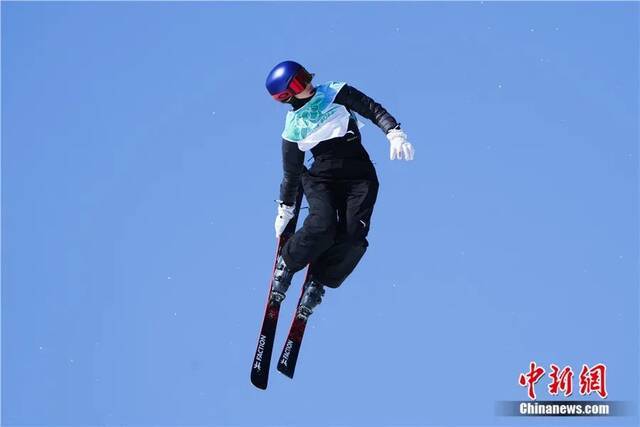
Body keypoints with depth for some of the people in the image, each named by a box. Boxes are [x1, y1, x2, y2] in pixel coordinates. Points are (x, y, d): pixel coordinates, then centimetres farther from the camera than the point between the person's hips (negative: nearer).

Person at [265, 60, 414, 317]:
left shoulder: (336, 93, 6)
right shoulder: (294, 127, 5)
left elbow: (373, 110, 2)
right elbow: (291, 171, 13)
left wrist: (394, 133, -15)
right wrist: (285, 209, 16)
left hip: (359, 175, 1)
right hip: (322, 176, -1)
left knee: (353, 234, -19)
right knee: (322, 226, -27)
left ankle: (317, 282, 0)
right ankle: (287, 263, 1)